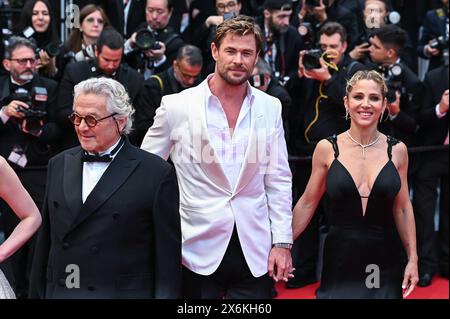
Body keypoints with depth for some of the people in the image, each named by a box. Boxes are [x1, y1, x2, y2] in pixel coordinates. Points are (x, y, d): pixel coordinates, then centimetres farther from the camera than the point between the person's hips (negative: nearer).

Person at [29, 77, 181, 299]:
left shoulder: (157, 174, -10)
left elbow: (168, 256, -8)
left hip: (124, 292, -4)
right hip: (58, 291, 4)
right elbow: (45, 241, 10)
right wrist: (37, 293, 9)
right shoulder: (59, 164, 7)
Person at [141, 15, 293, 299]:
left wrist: (282, 242, 1)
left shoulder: (270, 108, 4)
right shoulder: (176, 106, -5)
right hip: (199, 251, -2)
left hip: (255, 253, 2)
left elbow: (278, 179, 7)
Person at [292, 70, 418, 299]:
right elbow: (307, 203, 3)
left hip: (385, 262, 1)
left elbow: (402, 208, 7)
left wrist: (413, 258, 5)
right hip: (339, 261, -1)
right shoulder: (327, 148, -4)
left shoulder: (397, 150, 0)